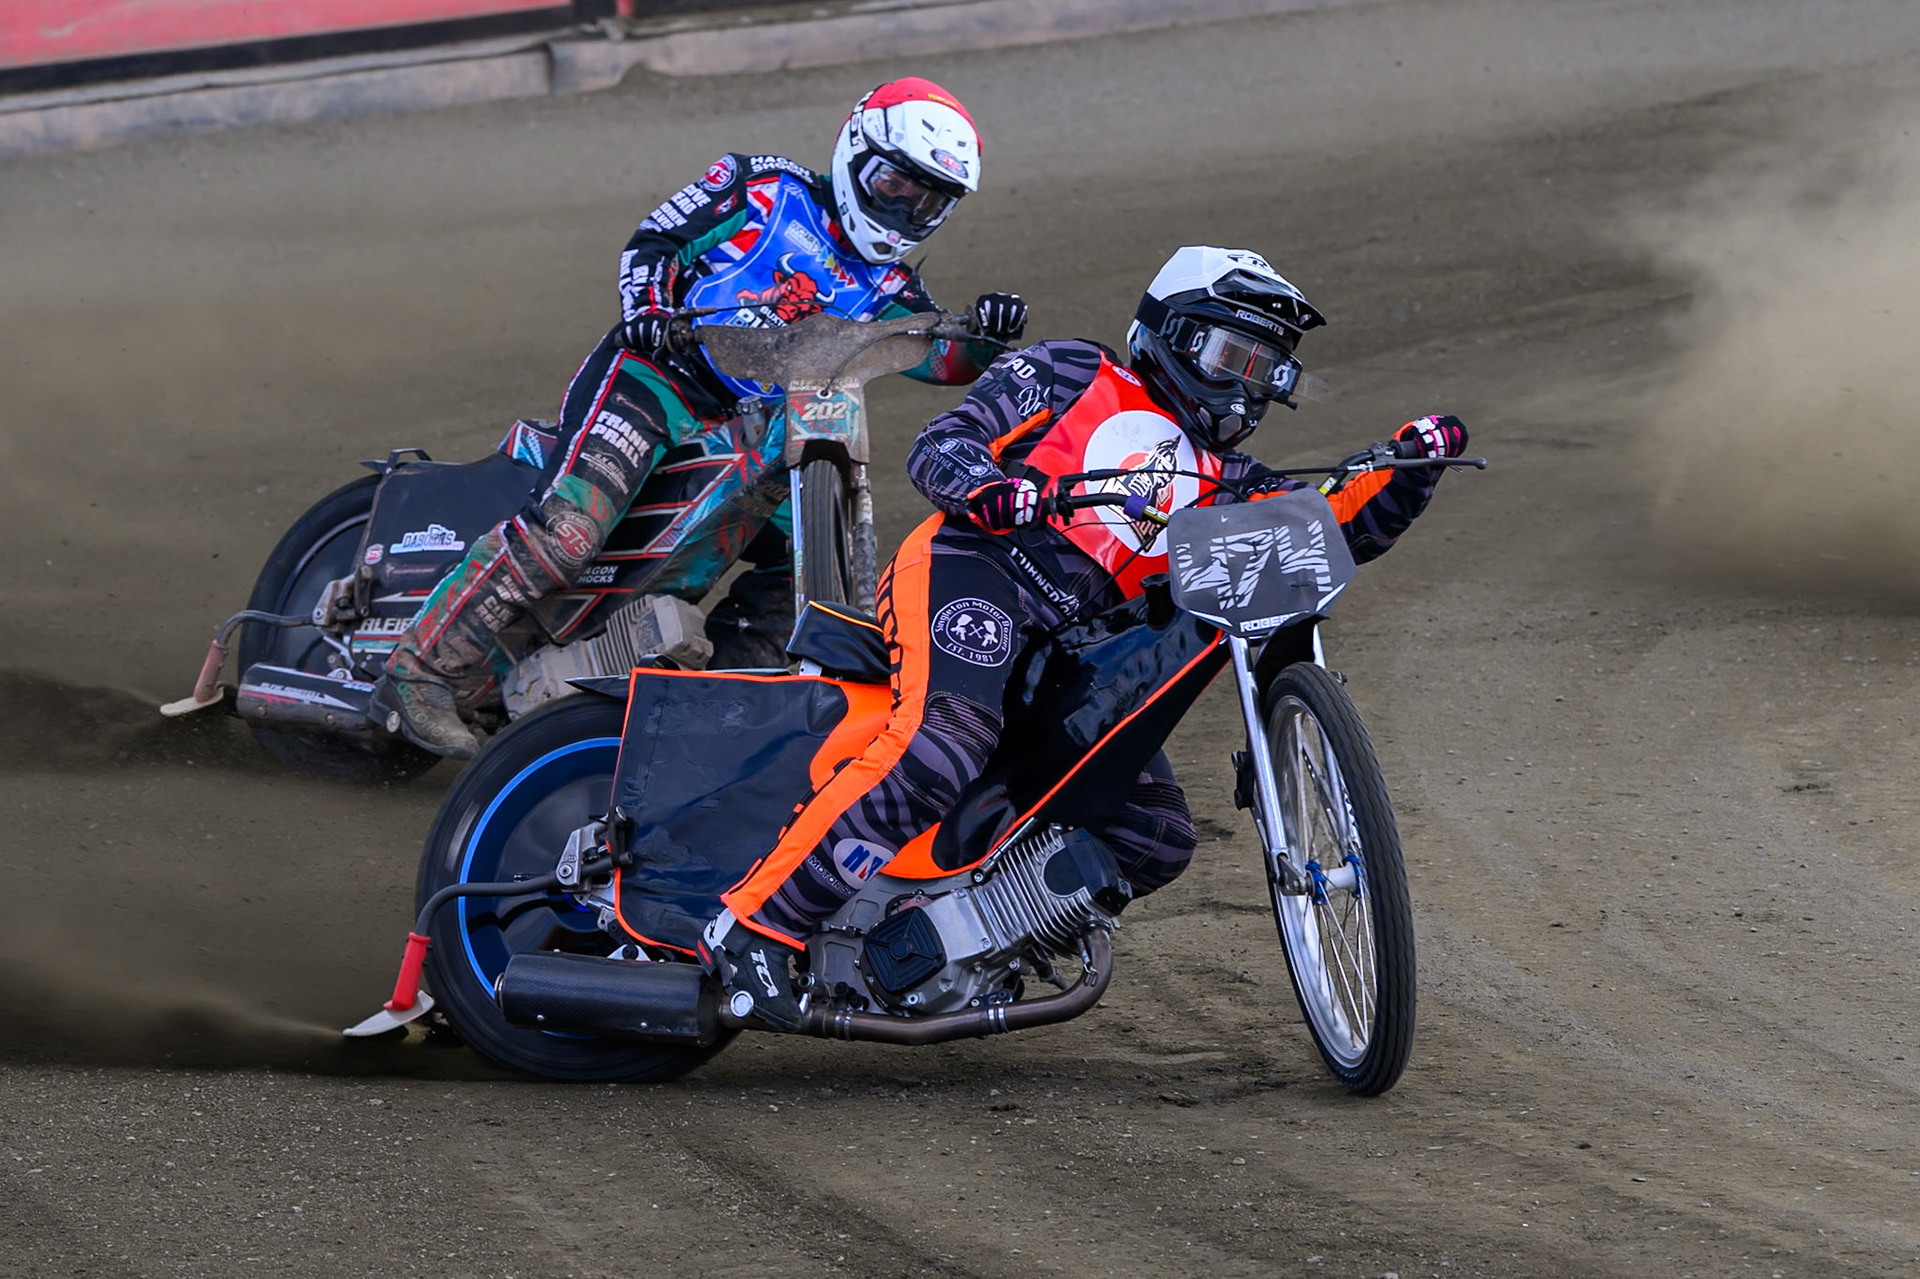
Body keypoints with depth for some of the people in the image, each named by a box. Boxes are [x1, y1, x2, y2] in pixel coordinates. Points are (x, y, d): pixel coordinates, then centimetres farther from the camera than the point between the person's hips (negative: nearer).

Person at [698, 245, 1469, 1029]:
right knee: (939, 751, -34)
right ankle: (756, 922, -35)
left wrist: (1411, 470, 5)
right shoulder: (1073, 376, 14)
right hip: (973, 572, -7)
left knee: (1156, 838, -1)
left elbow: (1341, 527, 22)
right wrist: (983, 485, -19)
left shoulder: (1219, 481, 30)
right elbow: (940, 445, 4)